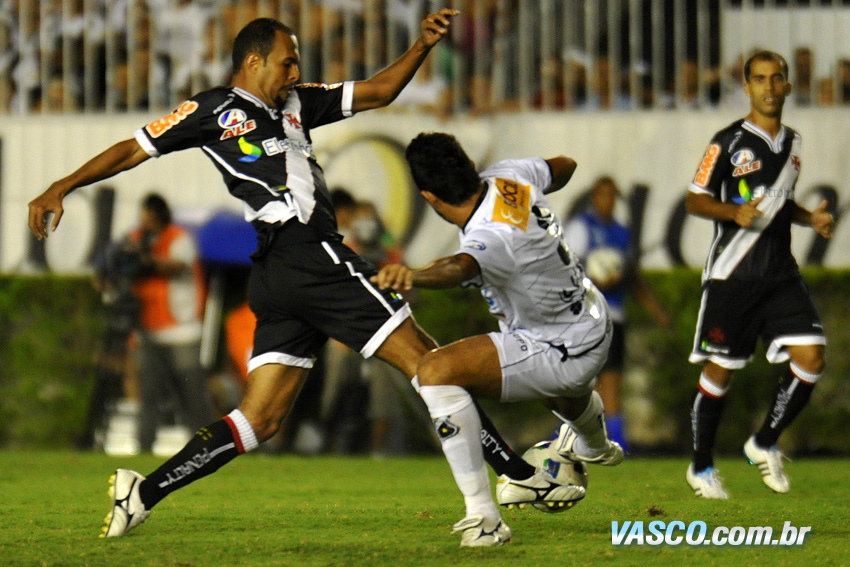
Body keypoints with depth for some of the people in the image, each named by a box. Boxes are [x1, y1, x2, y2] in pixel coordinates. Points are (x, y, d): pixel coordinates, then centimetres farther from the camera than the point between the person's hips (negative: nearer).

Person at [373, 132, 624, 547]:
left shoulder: (491, 237, -34)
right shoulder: (508, 176, -9)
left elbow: (461, 267, -58)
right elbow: (563, 167, 13)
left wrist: (413, 276, -78)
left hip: (559, 354, -10)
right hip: (594, 324, 10)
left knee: (436, 371, -24)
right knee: (569, 398, 45)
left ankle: (483, 518, -23)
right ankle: (592, 443, 84)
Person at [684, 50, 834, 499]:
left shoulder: (791, 143, 14)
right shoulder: (729, 142, -5)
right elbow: (695, 200, -4)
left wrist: (811, 218, 8)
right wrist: (735, 212, -22)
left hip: (780, 274, 5)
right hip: (731, 274, -5)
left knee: (810, 356, -9)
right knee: (719, 370, 1)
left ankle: (764, 444, 10)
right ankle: (701, 466, 17)